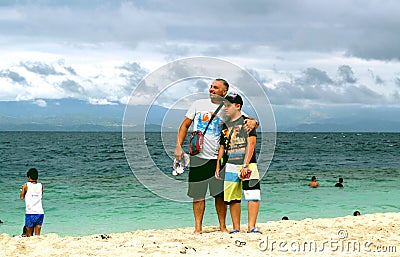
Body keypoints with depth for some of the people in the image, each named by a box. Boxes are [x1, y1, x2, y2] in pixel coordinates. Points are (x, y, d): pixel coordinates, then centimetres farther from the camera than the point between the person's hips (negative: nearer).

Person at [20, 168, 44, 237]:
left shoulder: (26, 185, -1)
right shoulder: (41, 186, 8)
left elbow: (21, 197, 5)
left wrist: (23, 189, 23)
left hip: (30, 213, -3)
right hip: (40, 213, 3)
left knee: (29, 235, 4)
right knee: (37, 235, 5)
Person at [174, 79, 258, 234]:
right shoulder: (198, 105, 8)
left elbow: (252, 121, 5)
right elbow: (185, 125, 11)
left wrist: (253, 122, -20)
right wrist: (179, 146, 0)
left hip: (218, 157, 0)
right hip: (198, 157, 0)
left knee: (220, 194, 3)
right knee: (198, 195, 1)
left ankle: (222, 226, 14)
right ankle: (198, 228, 8)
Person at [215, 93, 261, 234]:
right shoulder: (225, 125, 16)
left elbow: (251, 144, -10)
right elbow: (222, 147, 21)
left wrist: (245, 165, -17)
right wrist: (218, 167, 12)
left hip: (247, 164, -5)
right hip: (230, 165, 5)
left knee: (253, 196, -14)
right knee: (233, 198, 4)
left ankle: (251, 227, -14)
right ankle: (236, 228, 9)